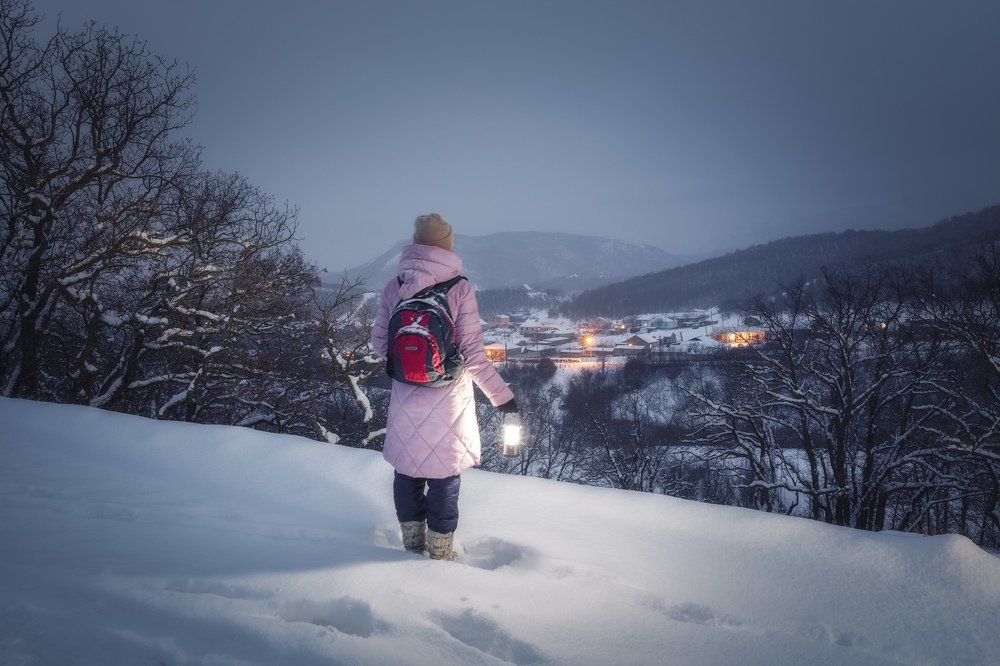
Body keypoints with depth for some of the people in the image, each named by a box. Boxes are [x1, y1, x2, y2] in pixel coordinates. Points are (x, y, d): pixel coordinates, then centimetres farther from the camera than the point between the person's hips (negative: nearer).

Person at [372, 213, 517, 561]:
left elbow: (379, 344, 2)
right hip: (447, 401, -3)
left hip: (406, 400, 3)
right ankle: (439, 555, 24)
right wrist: (501, 394, -5)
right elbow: (473, 352, -14)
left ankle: (413, 547, 33)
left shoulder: (394, 287, -4)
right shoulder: (459, 288, -14)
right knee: (444, 478, 12)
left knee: (407, 473, 19)